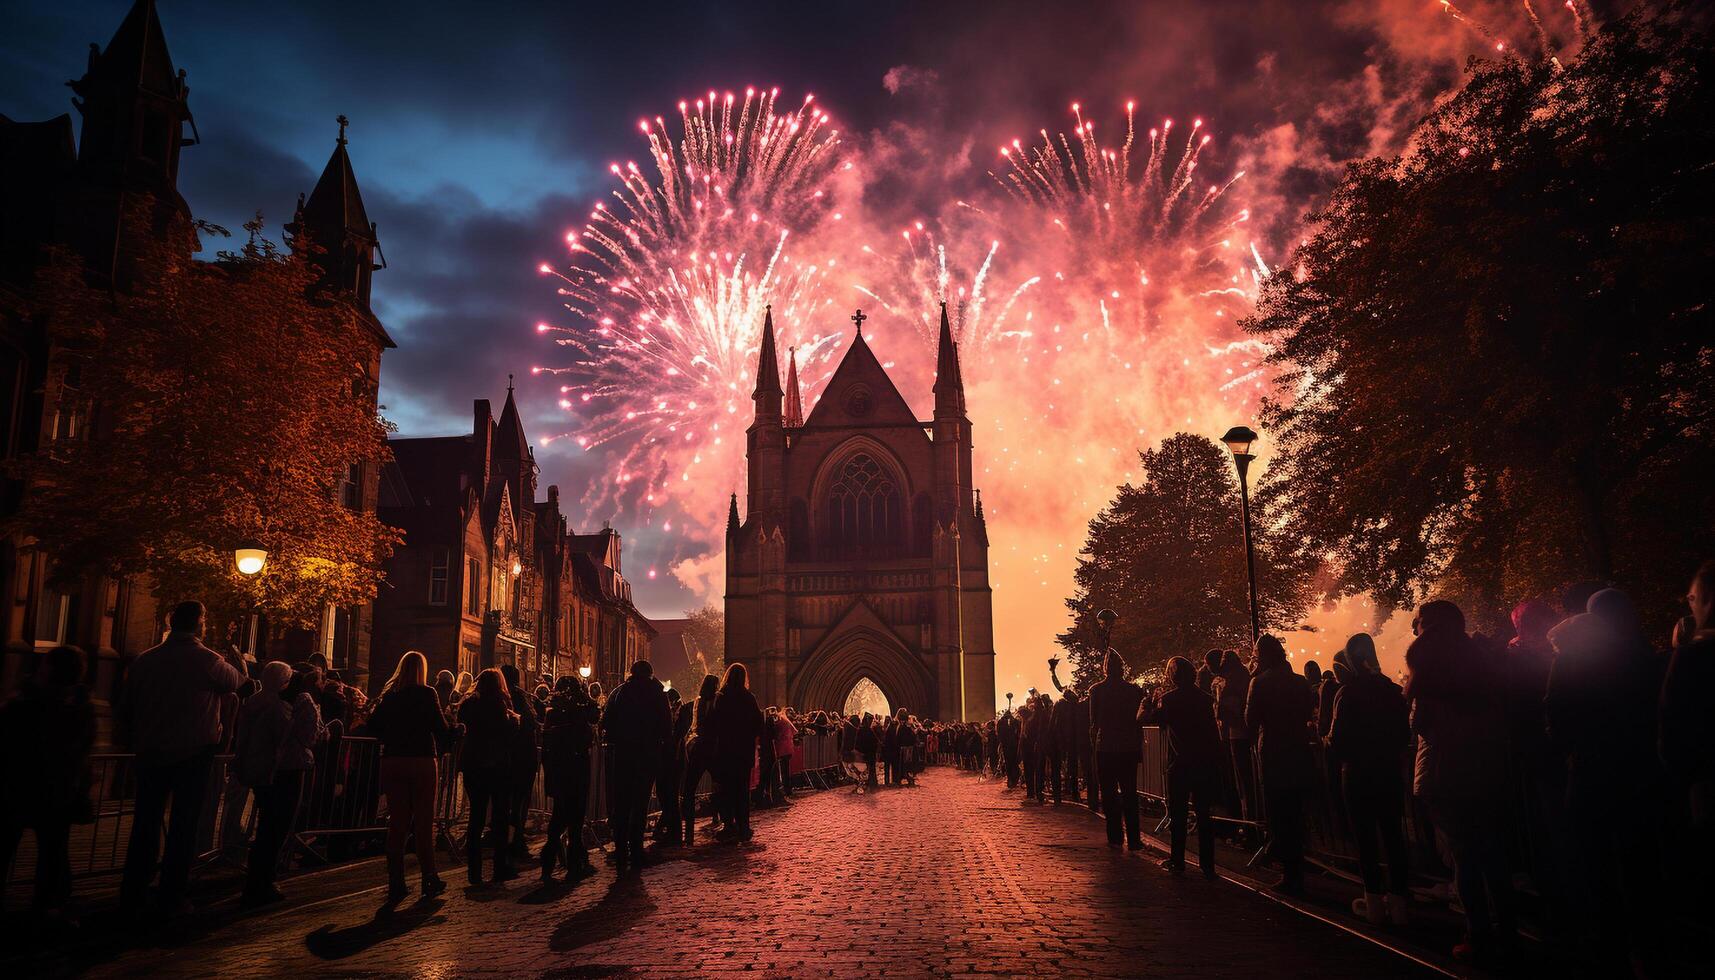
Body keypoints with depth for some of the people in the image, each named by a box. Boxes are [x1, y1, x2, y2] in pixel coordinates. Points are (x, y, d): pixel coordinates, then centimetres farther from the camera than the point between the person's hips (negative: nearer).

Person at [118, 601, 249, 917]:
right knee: (184, 825, 4)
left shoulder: (144, 659, 0)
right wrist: (237, 661, 29)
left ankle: (132, 895, 16)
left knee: (145, 823, 12)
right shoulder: (208, 660, -12)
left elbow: (126, 707, 7)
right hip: (194, 754, -4)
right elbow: (236, 681, 8)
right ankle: (172, 897, 7)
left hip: (151, 754, 4)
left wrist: (134, 740, 21)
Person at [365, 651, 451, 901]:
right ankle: (429, 880, 9)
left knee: (396, 823, 8)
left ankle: (396, 883, 9)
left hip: (392, 761, 3)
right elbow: (441, 729, -9)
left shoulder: (388, 695, 5)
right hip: (422, 760, -3)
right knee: (424, 822, 4)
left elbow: (373, 726, 4)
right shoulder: (427, 694, -7)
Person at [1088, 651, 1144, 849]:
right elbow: (1139, 721, 1)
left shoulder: (1096, 690, -4)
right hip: (1129, 748, 1)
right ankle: (1133, 838, 5)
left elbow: (1093, 723, -1)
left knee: (1109, 794, 7)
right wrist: (1139, 747, 9)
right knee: (1130, 793, 8)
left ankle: (1115, 837, 7)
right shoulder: (1133, 689, -3)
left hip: (1105, 748, -1)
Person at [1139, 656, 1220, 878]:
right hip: (1206, 762, 4)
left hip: (1180, 764, -4)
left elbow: (1143, 718, -7)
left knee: (1177, 814, 8)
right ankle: (1207, 865, 10)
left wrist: (1149, 700, 8)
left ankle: (1177, 862, 13)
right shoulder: (1205, 697, 3)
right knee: (1203, 814, 9)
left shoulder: (1169, 699, -10)